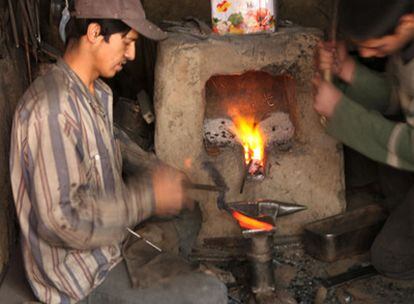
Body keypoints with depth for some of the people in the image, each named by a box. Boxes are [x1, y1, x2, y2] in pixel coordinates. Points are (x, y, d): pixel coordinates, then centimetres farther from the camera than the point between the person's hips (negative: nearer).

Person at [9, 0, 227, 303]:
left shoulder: (98, 92, 2)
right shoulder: (52, 107, -28)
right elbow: (60, 221, -30)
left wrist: (152, 168, 2)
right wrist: (148, 197, -24)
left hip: (107, 240, 9)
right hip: (83, 279, -9)